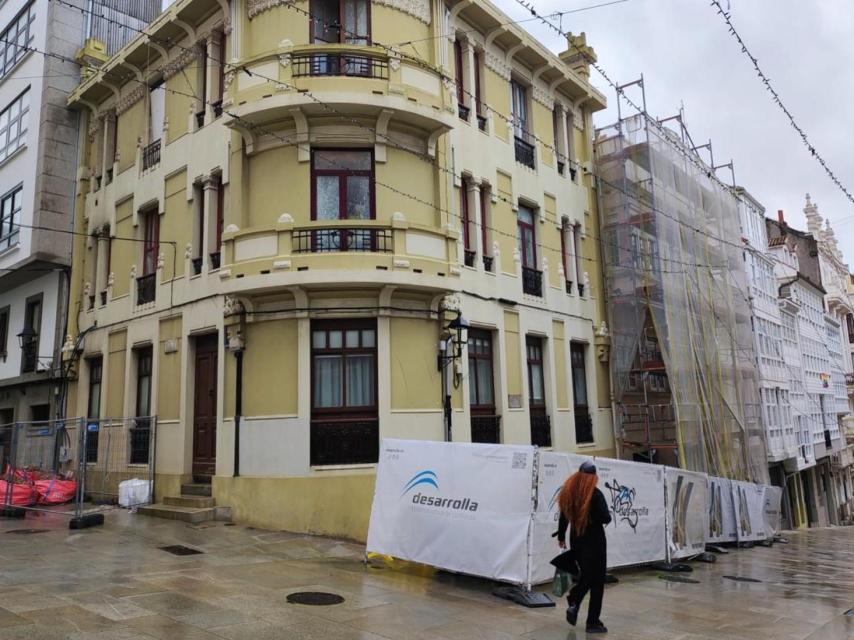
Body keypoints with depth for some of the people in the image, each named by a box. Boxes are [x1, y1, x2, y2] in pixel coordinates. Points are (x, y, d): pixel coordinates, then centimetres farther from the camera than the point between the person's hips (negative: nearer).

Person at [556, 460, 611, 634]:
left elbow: (563, 517, 8)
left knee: (586, 576, 22)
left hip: (576, 541, 5)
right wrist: (607, 514, 6)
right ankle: (593, 622, 8)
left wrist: (561, 537, 20)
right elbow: (606, 518, -17)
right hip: (594, 541, -5)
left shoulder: (568, 492, -1)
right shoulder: (595, 494, -17)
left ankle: (573, 603, 2)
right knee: (597, 581, 6)